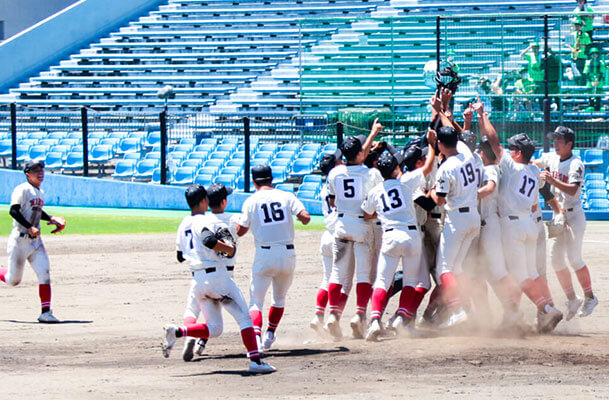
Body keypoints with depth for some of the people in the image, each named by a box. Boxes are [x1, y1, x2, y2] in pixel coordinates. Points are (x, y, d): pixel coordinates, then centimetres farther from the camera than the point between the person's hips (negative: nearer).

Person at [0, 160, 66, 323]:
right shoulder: (22, 190, -12)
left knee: (44, 274, -9)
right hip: (20, 240, -7)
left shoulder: (40, 193, 14)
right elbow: (14, 211, -22)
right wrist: (30, 227, -29)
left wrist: (51, 219, 14)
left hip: (35, 241, 7)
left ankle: (46, 312, -11)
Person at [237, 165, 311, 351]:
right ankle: (270, 335, 28)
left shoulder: (252, 201, 1)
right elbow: (306, 218, -7)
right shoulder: (287, 196, 5)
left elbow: (240, 231, 5)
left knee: (256, 301, -3)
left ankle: (256, 335, -27)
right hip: (288, 255, 2)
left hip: (264, 255, -2)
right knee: (279, 298, 24)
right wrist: (298, 216, 16)